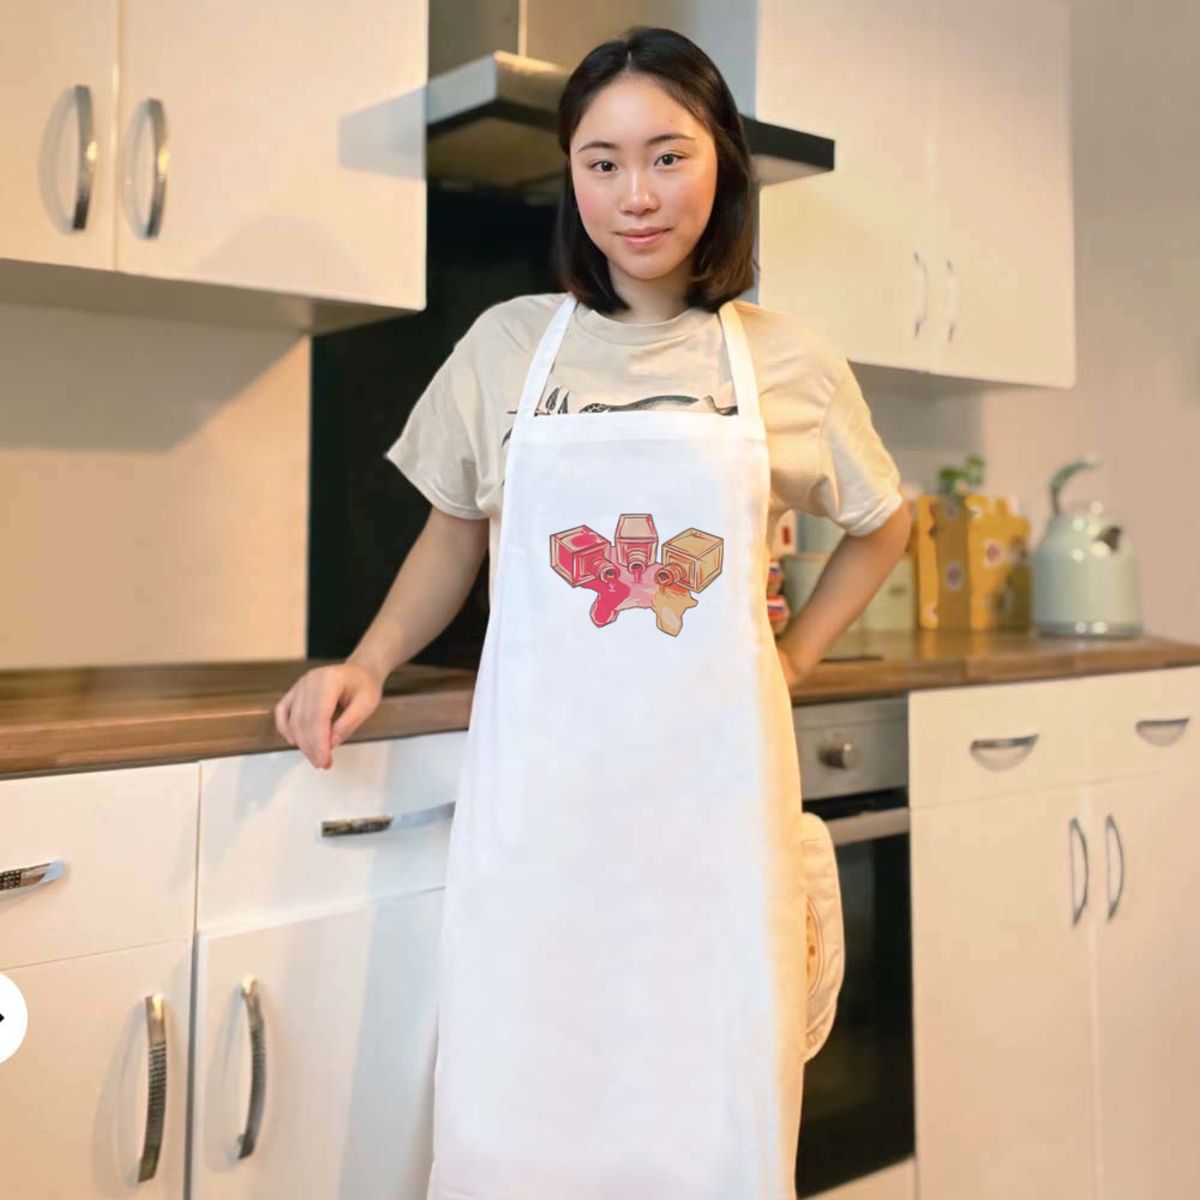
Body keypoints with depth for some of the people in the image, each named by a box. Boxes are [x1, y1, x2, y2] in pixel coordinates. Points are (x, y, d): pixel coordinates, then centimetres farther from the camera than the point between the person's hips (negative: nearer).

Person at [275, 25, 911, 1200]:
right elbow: (456, 531, 15)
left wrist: (789, 660, 10)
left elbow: (881, 527, 20)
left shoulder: (790, 364, 4)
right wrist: (366, 666, 2)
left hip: (711, 786, 0)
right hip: (537, 783, 0)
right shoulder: (506, 344, 4)